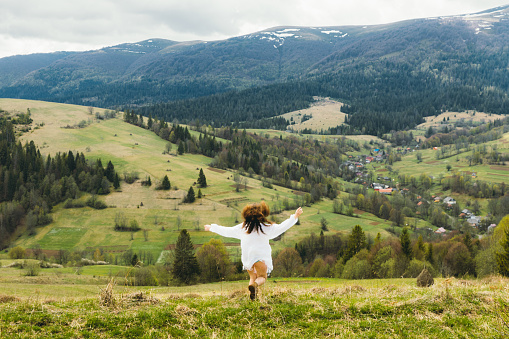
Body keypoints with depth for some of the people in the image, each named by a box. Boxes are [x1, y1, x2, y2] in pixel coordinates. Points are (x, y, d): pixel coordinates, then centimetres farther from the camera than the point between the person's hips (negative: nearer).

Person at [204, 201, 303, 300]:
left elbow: (227, 231, 15)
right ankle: (255, 284, -32)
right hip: (261, 256, -3)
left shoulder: (242, 227, 8)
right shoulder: (267, 227, 0)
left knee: (252, 277, 18)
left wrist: (211, 227, 29)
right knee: (262, 277, 2)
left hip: (246, 257, 3)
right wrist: (295, 217, 9)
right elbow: (281, 227, 2)